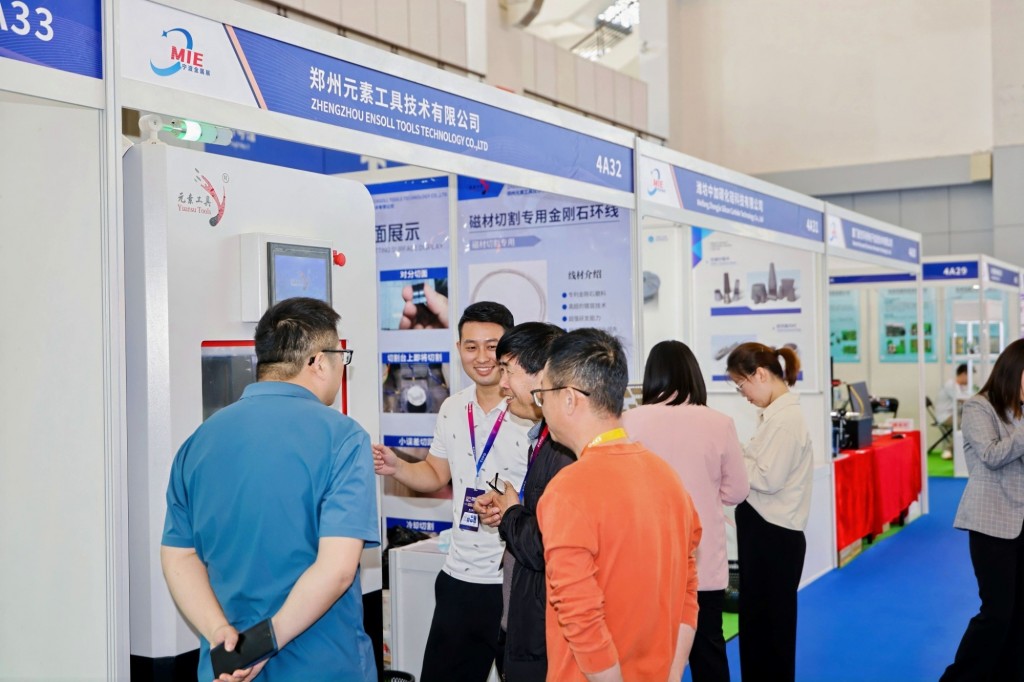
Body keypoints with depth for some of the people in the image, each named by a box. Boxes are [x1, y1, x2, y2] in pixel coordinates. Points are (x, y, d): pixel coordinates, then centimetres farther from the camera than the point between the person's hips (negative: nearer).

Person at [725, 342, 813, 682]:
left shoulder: (786, 418, -20)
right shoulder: (776, 414, 10)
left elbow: (769, 479, -23)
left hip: (773, 535, -9)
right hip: (763, 529, 9)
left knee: (770, 626, 6)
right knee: (755, 621, 19)